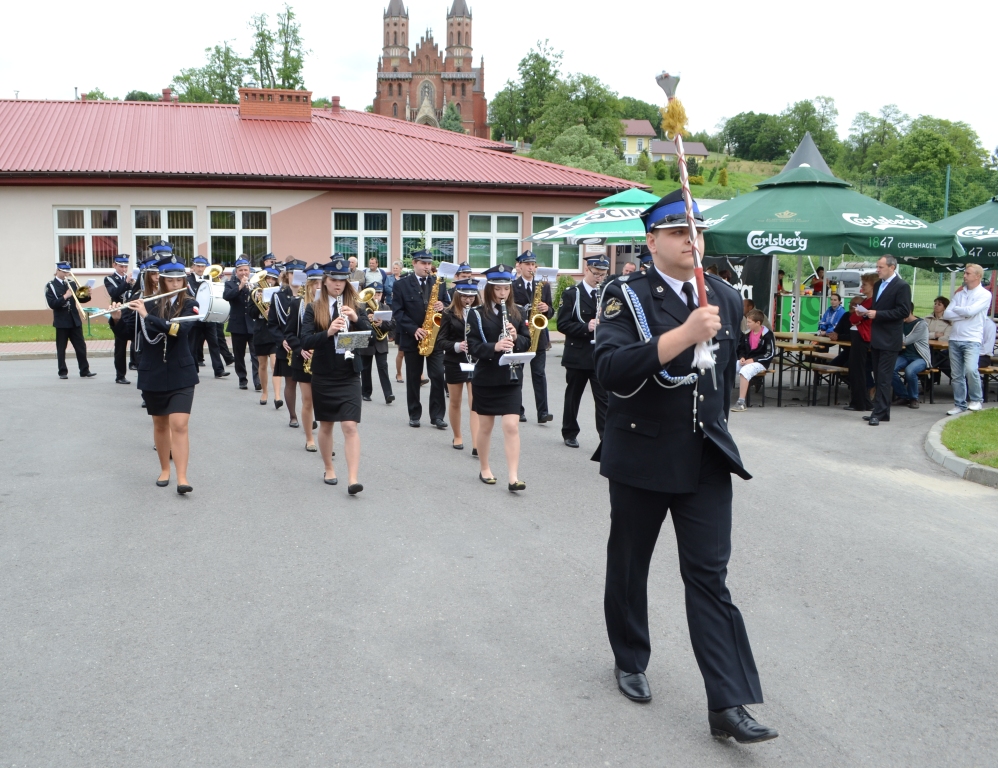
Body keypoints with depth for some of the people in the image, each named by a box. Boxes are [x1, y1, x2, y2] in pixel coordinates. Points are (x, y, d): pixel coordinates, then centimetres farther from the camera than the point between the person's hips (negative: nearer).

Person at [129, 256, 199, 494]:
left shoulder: (190, 305, -5)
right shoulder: (148, 304, 0)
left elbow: (179, 329, -22)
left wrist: (147, 316, -26)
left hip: (181, 374, -2)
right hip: (153, 374, 3)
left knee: (179, 425, -10)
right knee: (160, 424, 14)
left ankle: (182, 478, -11)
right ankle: (164, 470, 29)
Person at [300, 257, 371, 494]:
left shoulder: (355, 306, 4)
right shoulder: (314, 308, -1)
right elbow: (305, 341, -11)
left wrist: (356, 319, -23)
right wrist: (328, 332, -28)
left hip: (349, 376, 0)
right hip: (323, 376, 0)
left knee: (350, 426, -10)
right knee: (326, 425, 13)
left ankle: (353, 479, -12)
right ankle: (329, 469, 31)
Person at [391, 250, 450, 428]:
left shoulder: (439, 283, 8)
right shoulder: (401, 284, -1)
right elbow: (397, 312, -7)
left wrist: (442, 306, -13)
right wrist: (414, 329, -18)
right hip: (412, 337, -1)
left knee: (438, 376, -4)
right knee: (413, 378, 7)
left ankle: (437, 416, 1)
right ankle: (414, 415, 16)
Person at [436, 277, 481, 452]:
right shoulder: (449, 314, -2)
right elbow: (440, 341, -4)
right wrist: (456, 346, -22)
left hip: (476, 363, 0)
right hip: (454, 363, 1)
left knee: (476, 403, -8)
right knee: (455, 402, 14)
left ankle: (476, 445, -11)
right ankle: (457, 437, 32)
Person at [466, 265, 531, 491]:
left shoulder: (517, 312, 5)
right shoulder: (477, 314, -5)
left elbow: (527, 341, 6)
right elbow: (473, 347, -11)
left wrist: (516, 338, -16)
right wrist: (494, 346, -28)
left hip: (511, 378, 2)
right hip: (486, 378, -1)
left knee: (512, 426, -6)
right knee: (485, 426, 11)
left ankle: (513, 477, -5)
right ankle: (484, 469, 29)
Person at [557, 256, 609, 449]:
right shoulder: (571, 294, -3)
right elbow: (562, 324, -10)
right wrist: (586, 327, -23)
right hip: (577, 355, -2)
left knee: (604, 397, -4)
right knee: (573, 396, 10)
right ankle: (569, 433, 24)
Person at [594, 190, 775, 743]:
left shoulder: (726, 298, 6)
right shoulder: (626, 296, -10)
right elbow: (610, 370, -28)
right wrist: (684, 333, -35)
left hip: (706, 460, 3)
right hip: (641, 458, -3)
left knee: (709, 575, 0)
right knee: (629, 567, 13)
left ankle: (728, 704, 3)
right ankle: (630, 661, 36)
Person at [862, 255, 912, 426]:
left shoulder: (902, 286, -10)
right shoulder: (878, 284, 15)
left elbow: (904, 311, -17)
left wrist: (877, 314, -20)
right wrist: (868, 312, 2)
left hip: (889, 340, -8)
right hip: (876, 338, 8)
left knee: (884, 378, -7)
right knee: (878, 377, 12)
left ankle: (879, 413, -5)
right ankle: (882, 411, 19)